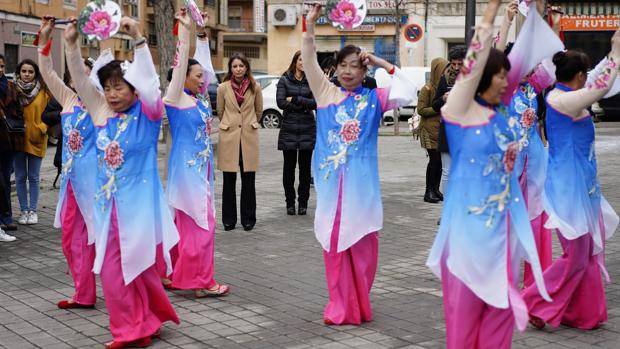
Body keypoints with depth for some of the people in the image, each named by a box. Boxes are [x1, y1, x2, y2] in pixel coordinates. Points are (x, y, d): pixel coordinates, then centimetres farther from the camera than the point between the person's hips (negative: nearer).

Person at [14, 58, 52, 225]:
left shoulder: (43, 91, -1)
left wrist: (42, 128, -12)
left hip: (36, 139, -1)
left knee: (33, 177, 6)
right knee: (20, 177, 6)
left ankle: (33, 210, 16)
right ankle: (24, 210, 16)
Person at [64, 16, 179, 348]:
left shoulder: (147, 114, -7)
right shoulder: (101, 113, 5)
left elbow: (149, 82, -22)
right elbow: (80, 81, 0)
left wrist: (138, 39, -29)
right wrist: (72, 45, -13)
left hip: (138, 203, -5)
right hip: (108, 204, 5)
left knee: (140, 266, 3)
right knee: (111, 269, 6)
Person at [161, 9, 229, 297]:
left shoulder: (199, 98, 9)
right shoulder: (175, 99, -10)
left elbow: (203, 62, 14)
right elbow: (181, 63, -17)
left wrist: (202, 32, 12)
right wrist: (184, 29, -17)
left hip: (201, 167, 8)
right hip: (187, 168, -8)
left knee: (187, 223, 11)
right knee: (199, 223, -7)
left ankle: (177, 275, 18)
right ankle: (201, 281, -1)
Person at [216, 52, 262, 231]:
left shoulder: (255, 88, -1)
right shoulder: (223, 88, -2)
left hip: (249, 137, 0)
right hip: (229, 137, 0)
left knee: (248, 180, 3)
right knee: (229, 181, 3)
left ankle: (248, 220, 13)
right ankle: (229, 220, 12)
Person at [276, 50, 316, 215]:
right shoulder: (284, 80, 3)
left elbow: (316, 102, -5)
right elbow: (281, 102, -8)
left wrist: (295, 99, -10)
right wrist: (304, 106, -10)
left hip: (307, 129, 1)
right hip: (289, 128, -1)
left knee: (305, 167, 4)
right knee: (289, 167, 3)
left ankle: (303, 203, 13)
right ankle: (290, 203, 12)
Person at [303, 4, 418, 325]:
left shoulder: (373, 98, 5)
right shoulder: (326, 93, 8)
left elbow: (407, 94, -3)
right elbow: (309, 63, 0)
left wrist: (384, 64, 0)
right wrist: (310, 25, -12)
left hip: (360, 178, -1)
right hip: (331, 177, 1)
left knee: (361, 240, 2)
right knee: (334, 240, 3)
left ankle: (358, 303, 14)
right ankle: (341, 306, 11)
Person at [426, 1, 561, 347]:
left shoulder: (501, 110, 7)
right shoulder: (461, 109, -9)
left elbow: (523, 56, 9)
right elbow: (475, 63, -17)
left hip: (505, 221, 6)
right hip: (471, 222, -6)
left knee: (502, 300, 10)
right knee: (466, 302, 3)